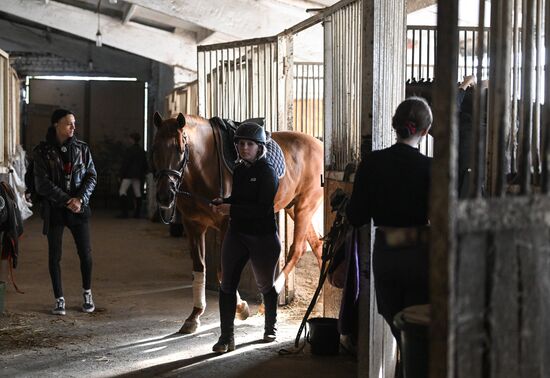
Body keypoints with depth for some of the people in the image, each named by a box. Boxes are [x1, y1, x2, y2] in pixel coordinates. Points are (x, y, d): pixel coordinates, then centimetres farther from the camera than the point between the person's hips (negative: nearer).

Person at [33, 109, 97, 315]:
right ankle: (59, 300, 14)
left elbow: (92, 176, 2)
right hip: (54, 209, -2)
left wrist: (80, 199, -14)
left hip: (79, 207, 2)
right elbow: (43, 183, -9)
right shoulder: (43, 151, -4)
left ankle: (87, 293, 24)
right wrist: (67, 201, -16)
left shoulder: (81, 148, 3)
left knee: (85, 252, 3)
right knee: (54, 256, 3)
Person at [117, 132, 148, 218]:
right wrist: (143, 174, 21)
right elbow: (145, 164, 15)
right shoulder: (142, 151, 10)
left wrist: (121, 175, -8)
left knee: (122, 191, -4)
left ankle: (124, 212, -13)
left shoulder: (130, 150, -10)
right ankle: (137, 213, 7)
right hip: (138, 175, 7)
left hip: (129, 174, -7)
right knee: (137, 193, 8)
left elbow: (125, 163, -12)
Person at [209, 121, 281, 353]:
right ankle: (226, 338, 1)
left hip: (263, 237, -6)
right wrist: (222, 203, -1)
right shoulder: (239, 170, 7)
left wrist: (231, 209, -24)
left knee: (265, 285, 13)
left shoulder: (267, 173, -14)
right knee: (227, 285, -3)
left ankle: (271, 328, 36)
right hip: (236, 233, 6)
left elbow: (263, 208, -21)